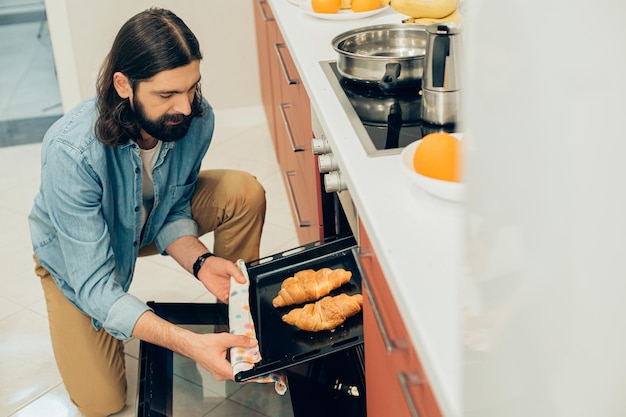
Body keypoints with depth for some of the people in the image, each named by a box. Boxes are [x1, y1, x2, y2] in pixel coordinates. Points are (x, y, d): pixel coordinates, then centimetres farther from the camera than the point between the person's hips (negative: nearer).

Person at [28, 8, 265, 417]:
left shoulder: (196, 118, -28)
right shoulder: (72, 151, -41)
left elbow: (173, 211, -11)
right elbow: (94, 287, -39)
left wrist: (200, 262, -33)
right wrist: (190, 345, -50)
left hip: (152, 220, 3)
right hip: (76, 255, -3)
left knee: (246, 194, -21)